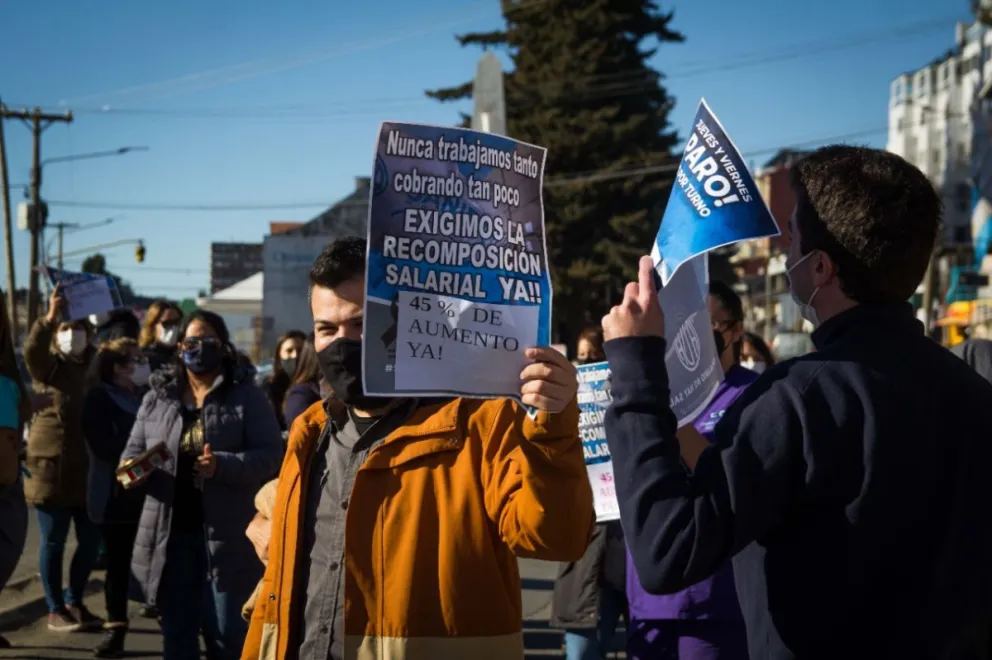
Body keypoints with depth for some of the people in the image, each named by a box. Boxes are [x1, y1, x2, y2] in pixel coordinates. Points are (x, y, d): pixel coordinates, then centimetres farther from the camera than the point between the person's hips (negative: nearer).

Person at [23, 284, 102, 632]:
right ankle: (55, 610, 14)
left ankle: (74, 602, 27)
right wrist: (50, 317, -37)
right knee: (53, 543, 3)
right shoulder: (50, 366, -3)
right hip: (51, 468, -5)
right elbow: (32, 350, -25)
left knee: (91, 541, 9)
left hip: (87, 469, 5)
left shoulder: (96, 365, 10)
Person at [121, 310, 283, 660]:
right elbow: (133, 450, 15)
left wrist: (222, 466, -23)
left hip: (226, 536, -4)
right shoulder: (157, 398, 11)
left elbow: (271, 455, -7)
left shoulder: (246, 396, -1)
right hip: (170, 535, 4)